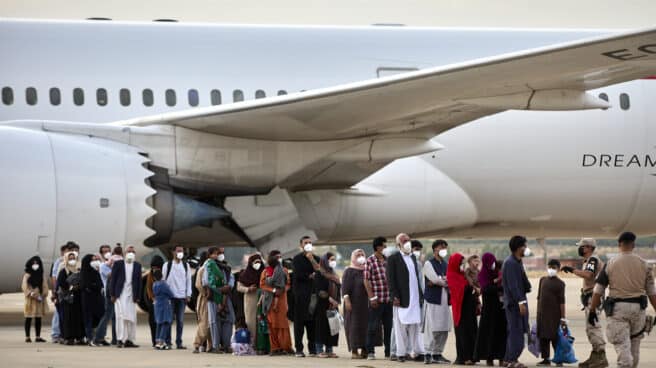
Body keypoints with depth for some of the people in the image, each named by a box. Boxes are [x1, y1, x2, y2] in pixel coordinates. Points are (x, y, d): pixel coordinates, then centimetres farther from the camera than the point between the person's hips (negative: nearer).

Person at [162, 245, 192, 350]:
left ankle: (179, 343, 7)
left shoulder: (186, 266, 11)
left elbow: (189, 280, 12)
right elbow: (163, 279, 3)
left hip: (182, 297, 3)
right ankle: (167, 342, 2)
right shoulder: (167, 265, 2)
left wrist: (188, 294, 4)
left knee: (180, 321, 3)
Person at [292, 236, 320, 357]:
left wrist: (311, 259, -5)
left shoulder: (316, 258, 15)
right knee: (299, 321, -4)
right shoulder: (297, 259, 5)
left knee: (312, 321, 0)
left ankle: (312, 348, 5)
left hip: (313, 293, 3)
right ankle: (299, 349, -3)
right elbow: (298, 275, -7)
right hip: (300, 293, -3)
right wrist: (311, 276, -1)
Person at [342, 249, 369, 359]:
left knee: (366, 325, 2)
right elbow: (345, 288, -7)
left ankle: (364, 349, 8)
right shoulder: (349, 271, -1)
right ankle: (354, 351, -3)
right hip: (354, 303, -5)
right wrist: (347, 300, -17)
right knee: (354, 325, -5)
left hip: (366, 303, 5)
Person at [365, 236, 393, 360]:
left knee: (389, 326, 8)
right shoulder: (370, 261, -5)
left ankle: (389, 351, 15)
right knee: (373, 326, -1)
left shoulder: (387, 260, 9)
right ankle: (370, 351, 6)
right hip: (376, 300, -5)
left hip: (389, 299, 5)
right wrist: (372, 297, -12)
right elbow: (366, 281, -7)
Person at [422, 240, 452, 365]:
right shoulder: (429, 264, -1)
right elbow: (434, 278, -14)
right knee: (431, 329, -8)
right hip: (432, 299, -6)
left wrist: (439, 281, -9)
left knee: (444, 330, 5)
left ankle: (437, 354, 11)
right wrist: (444, 281, 1)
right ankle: (428, 354, -5)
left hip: (444, 300, 6)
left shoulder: (446, 265, 18)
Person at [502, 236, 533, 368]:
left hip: (519, 301, 10)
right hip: (514, 302, -10)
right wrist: (521, 302, -24)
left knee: (514, 331, 12)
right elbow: (512, 285, -20)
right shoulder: (510, 263, -14)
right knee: (516, 330, -10)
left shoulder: (518, 262, 17)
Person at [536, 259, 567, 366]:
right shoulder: (543, 280, 12)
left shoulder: (560, 283, -2)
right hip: (542, 313, 5)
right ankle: (546, 359, 12)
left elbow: (562, 301, -6)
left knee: (555, 337, -4)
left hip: (554, 313, -5)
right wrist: (538, 312, 13)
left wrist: (563, 318, -9)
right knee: (543, 337, 5)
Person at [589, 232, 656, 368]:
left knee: (622, 346, -4)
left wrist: (592, 310, 6)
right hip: (638, 308, 2)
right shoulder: (643, 264, 3)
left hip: (618, 307, -2)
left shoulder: (611, 264, -3)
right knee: (635, 345, 16)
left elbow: (598, 290, -2)